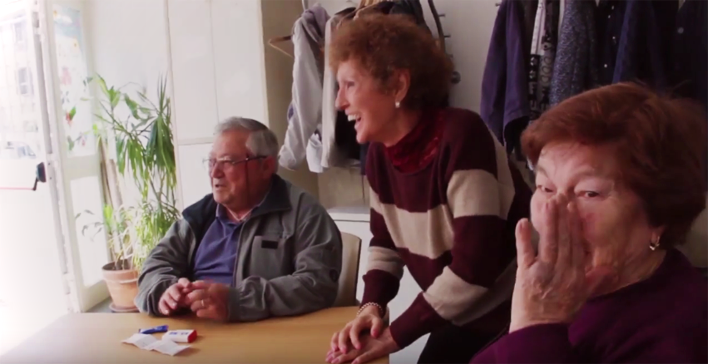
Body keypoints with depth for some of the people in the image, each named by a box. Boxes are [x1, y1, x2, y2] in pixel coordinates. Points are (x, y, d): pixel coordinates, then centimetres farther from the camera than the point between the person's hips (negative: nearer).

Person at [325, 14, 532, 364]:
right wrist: (372, 306, -11)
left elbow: (474, 267, -29)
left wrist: (395, 336, -21)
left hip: (515, 318, -6)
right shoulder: (380, 153, -4)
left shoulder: (460, 136, -27)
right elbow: (386, 241, 6)